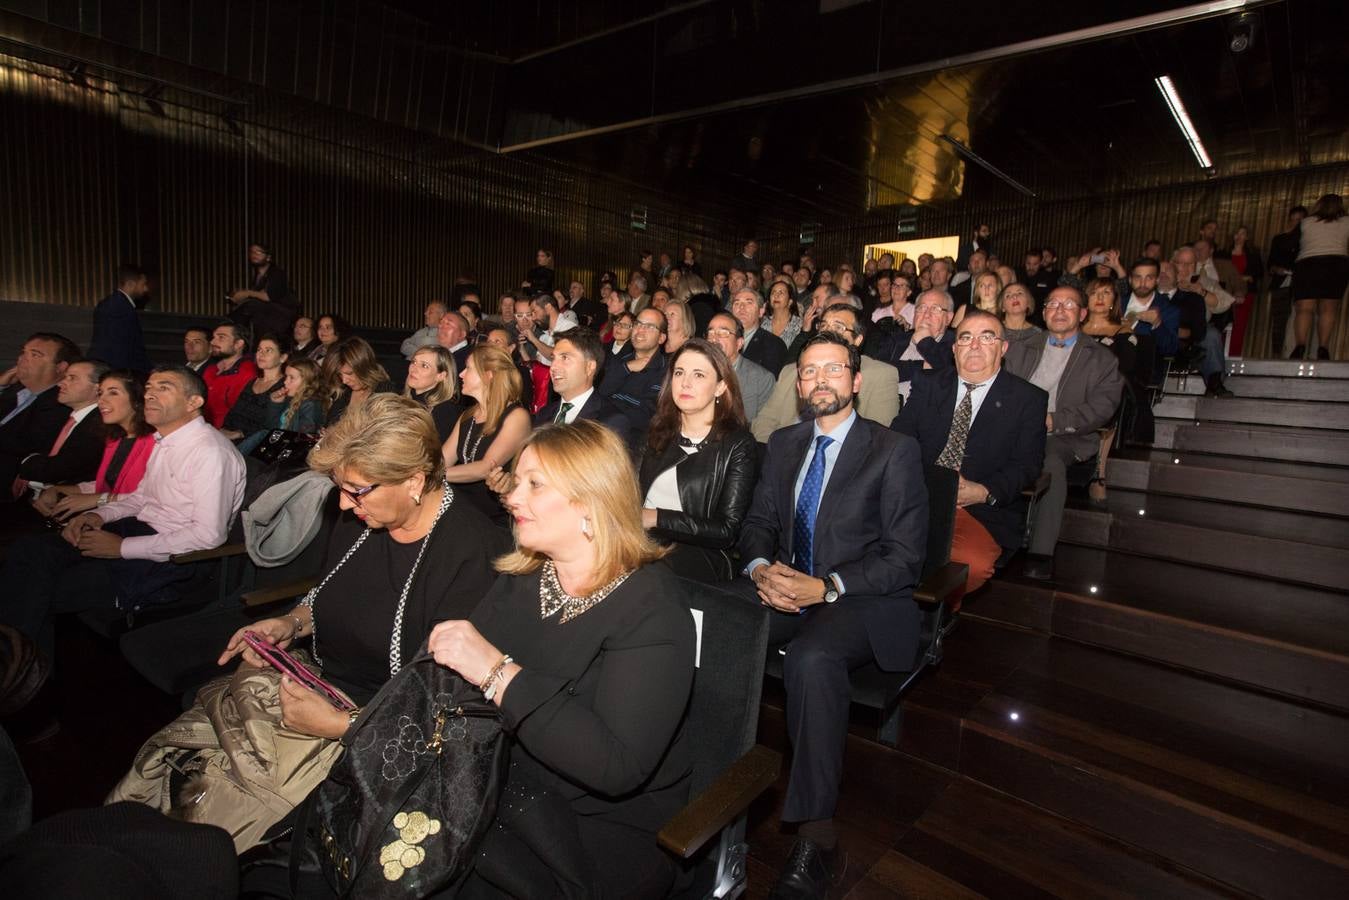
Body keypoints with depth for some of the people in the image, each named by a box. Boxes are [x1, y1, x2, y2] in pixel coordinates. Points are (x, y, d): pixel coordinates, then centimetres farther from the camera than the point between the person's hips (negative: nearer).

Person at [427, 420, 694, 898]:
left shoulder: (650, 613, -19)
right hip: (514, 795, 6)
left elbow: (617, 768, -28)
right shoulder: (521, 579, 4)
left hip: (608, 831, -5)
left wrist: (499, 674, -31)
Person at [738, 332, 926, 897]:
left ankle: (816, 839, -23)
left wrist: (826, 587, -21)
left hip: (860, 599, -4)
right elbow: (757, 522, 13)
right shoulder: (783, 444, 13)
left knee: (810, 656, -37)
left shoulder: (894, 452, -2)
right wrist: (762, 568, -10)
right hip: (783, 588, 5)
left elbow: (904, 557, -8)